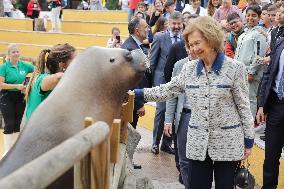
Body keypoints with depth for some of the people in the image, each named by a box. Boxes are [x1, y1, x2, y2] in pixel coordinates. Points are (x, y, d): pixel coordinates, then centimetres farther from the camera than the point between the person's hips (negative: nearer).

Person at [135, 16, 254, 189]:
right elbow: (167, 90, 9)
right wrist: (137, 93, -1)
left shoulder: (235, 68, -6)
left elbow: (243, 105, -4)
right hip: (198, 143, 4)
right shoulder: (189, 69, 6)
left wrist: (249, 140, -3)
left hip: (227, 142, -3)